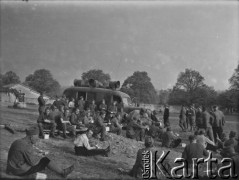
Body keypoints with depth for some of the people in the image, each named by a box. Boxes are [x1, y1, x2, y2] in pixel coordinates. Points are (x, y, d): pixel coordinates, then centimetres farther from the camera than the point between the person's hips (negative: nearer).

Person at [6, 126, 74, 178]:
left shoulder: (17, 142, 4)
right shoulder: (27, 146, -24)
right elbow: (32, 163, -16)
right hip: (21, 172, -9)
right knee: (45, 160, -4)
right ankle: (62, 172, 10)